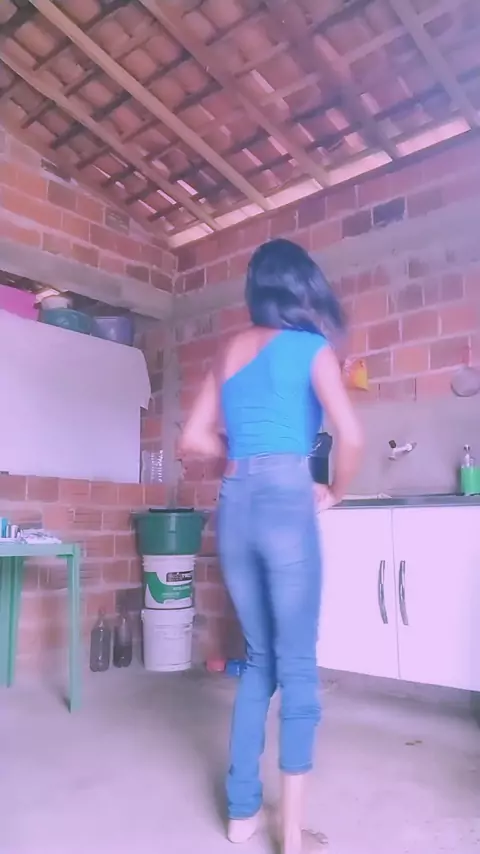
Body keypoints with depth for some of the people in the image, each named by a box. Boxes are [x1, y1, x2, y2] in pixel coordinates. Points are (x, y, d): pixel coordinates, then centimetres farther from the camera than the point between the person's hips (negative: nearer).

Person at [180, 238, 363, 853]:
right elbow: (350, 436, -12)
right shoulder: (311, 347, 0)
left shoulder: (229, 352, 15)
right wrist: (334, 494, 4)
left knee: (259, 658, 17)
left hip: (233, 507, 5)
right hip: (286, 503, -5)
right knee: (297, 664, 4)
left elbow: (193, 439, 14)